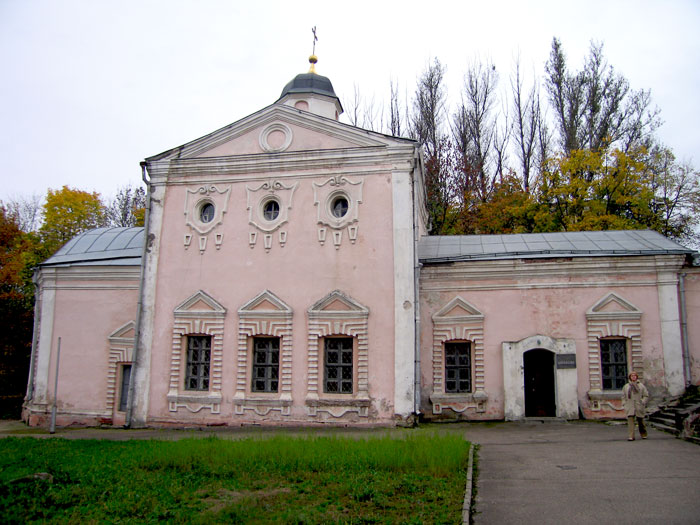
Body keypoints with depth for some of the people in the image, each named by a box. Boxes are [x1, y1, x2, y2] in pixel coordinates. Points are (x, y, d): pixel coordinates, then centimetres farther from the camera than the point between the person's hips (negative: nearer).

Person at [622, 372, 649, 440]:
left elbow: (646, 395, 6)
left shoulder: (641, 386, 6)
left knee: (640, 420, 7)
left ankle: (643, 434, 29)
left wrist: (643, 402, -6)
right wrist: (625, 403, 5)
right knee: (630, 420, -12)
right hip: (630, 407, 1)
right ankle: (631, 436, -15)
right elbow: (623, 396, 18)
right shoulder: (626, 386, 11)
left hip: (639, 407, -1)